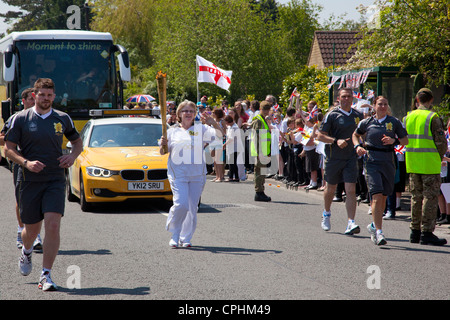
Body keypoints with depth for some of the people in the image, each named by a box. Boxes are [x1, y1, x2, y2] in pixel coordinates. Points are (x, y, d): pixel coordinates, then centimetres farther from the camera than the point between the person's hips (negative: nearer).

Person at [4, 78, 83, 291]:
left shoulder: (62, 119, 7)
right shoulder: (21, 119, 1)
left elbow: (77, 142, 21)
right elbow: (9, 149, 0)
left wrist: (72, 156, -1)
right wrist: (26, 163, -17)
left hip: (55, 180, 0)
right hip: (29, 181, 0)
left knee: (53, 225, -15)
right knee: (32, 229, 10)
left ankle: (46, 275, -9)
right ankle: (26, 252, 47)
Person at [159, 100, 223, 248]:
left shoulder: (201, 129, 6)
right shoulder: (172, 131, 8)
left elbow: (219, 134, -6)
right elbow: (163, 152, 12)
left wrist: (213, 123, -25)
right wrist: (163, 145, -11)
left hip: (197, 174, 2)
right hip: (178, 173, -2)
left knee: (192, 207, 5)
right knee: (181, 204, -15)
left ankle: (186, 238, 16)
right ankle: (174, 235, 3)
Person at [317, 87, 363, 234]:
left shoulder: (358, 116, 8)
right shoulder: (332, 115, -5)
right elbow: (320, 136, -6)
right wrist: (336, 141, -20)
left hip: (351, 157, 2)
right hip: (334, 157, -2)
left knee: (351, 190, -9)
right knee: (331, 188, 14)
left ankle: (351, 223, -13)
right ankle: (326, 214, 40)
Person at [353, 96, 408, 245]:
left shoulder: (395, 122, 4)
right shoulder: (366, 123, 5)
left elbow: (405, 140, 9)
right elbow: (355, 135, 23)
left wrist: (394, 141, -10)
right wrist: (357, 146, 4)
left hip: (388, 162, 2)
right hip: (372, 161, -2)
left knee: (383, 197, 11)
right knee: (376, 197, -14)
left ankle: (374, 226, 33)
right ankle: (379, 232, -17)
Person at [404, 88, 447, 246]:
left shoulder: (408, 117, 7)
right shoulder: (433, 118, -12)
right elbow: (441, 143, -13)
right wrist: (439, 158, 4)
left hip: (412, 164, 6)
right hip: (430, 164, -6)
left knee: (416, 197, 13)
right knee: (430, 197, -2)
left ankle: (415, 232, 17)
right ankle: (426, 232, -4)